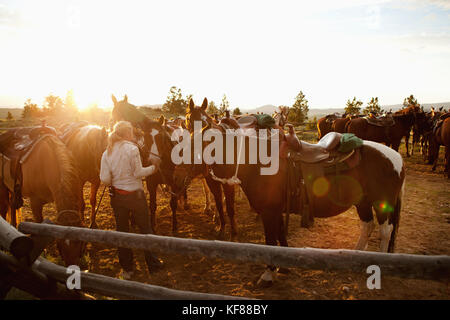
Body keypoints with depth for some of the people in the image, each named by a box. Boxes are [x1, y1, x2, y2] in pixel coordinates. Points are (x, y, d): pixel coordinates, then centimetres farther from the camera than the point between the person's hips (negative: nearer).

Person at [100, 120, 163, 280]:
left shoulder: (107, 153, -2)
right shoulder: (132, 148, -15)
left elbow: (104, 179, -6)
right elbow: (138, 172, -16)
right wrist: (153, 167, -1)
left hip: (117, 196, 4)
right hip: (135, 195, -4)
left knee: (122, 231, 14)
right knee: (145, 229, 11)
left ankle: (127, 269, 23)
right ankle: (153, 263, 23)